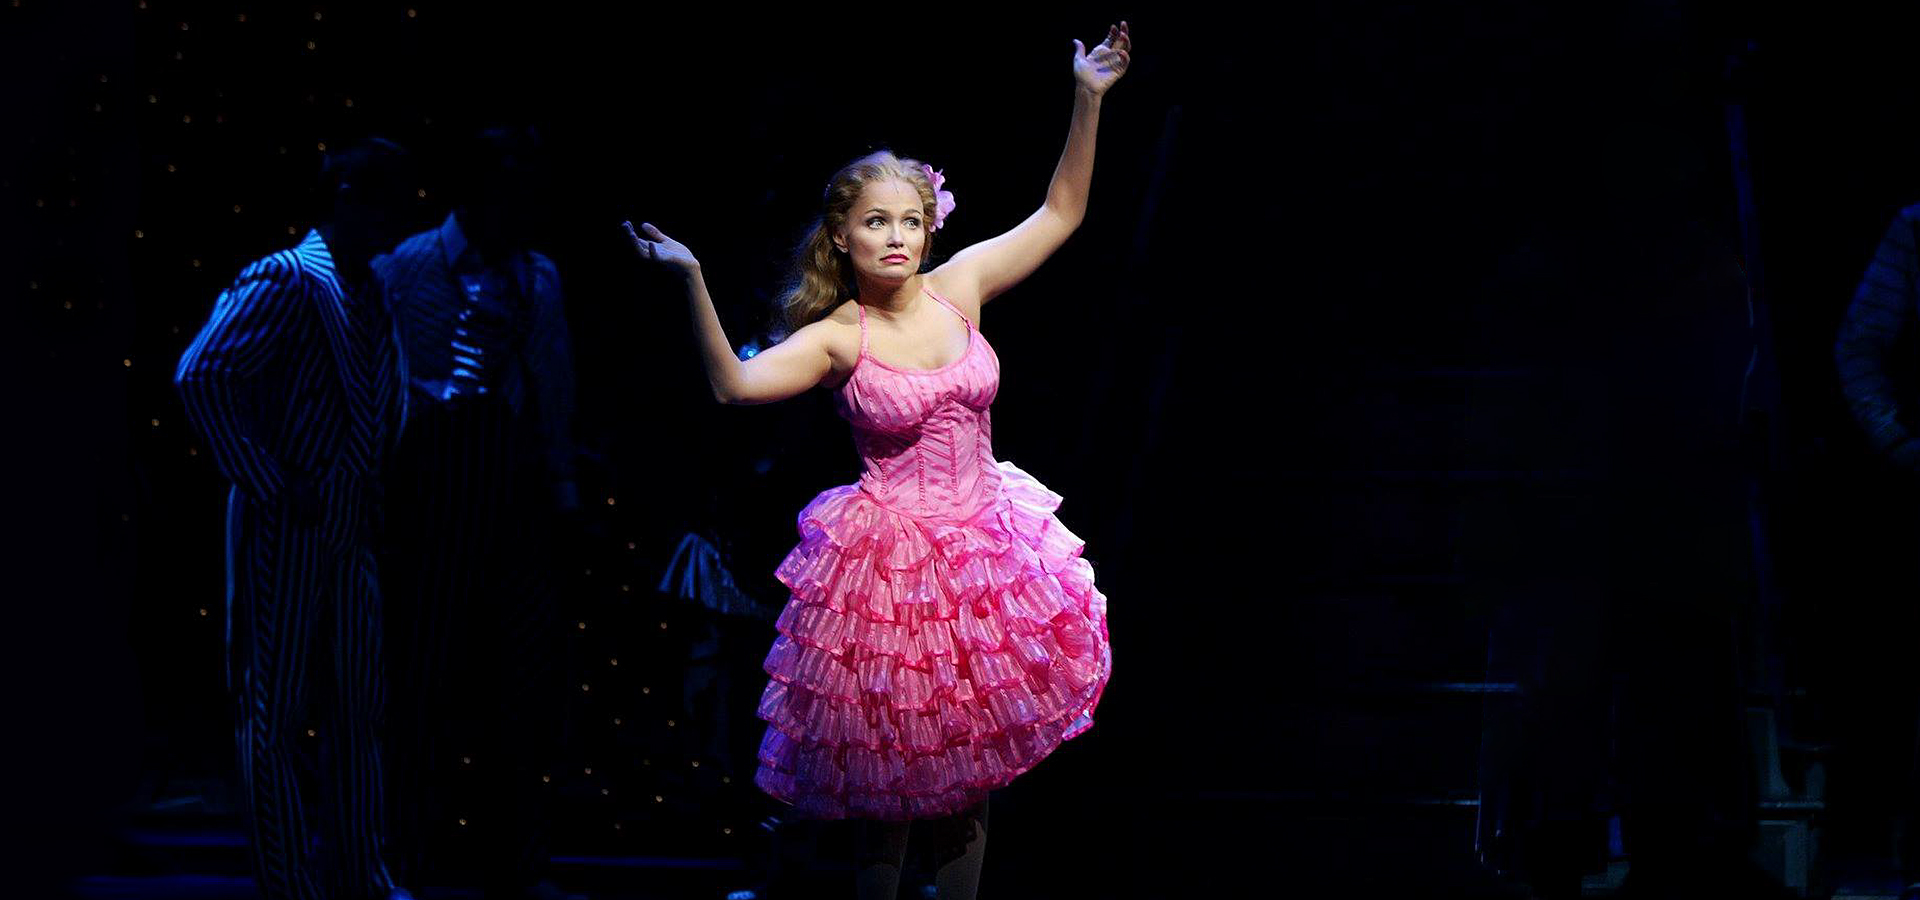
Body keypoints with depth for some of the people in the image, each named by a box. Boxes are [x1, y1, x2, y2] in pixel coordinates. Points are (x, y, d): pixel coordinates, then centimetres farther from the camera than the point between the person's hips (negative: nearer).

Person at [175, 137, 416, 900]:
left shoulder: (373, 294, 14)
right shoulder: (286, 279, -10)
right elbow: (202, 377, -20)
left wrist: (375, 494, 7)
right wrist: (270, 485, -18)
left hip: (351, 534, 8)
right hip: (286, 532, -8)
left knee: (358, 705, 10)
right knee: (275, 710, 0)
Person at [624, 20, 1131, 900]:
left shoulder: (958, 285, 1)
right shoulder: (837, 338, -9)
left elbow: (1060, 211, 8)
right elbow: (734, 385, -25)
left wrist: (1088, 101, 0)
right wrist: (692, 283, -34)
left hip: (985, 548, 4)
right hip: (891, 563, -4)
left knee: (968, 778, 12)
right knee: (892, 790, 3)